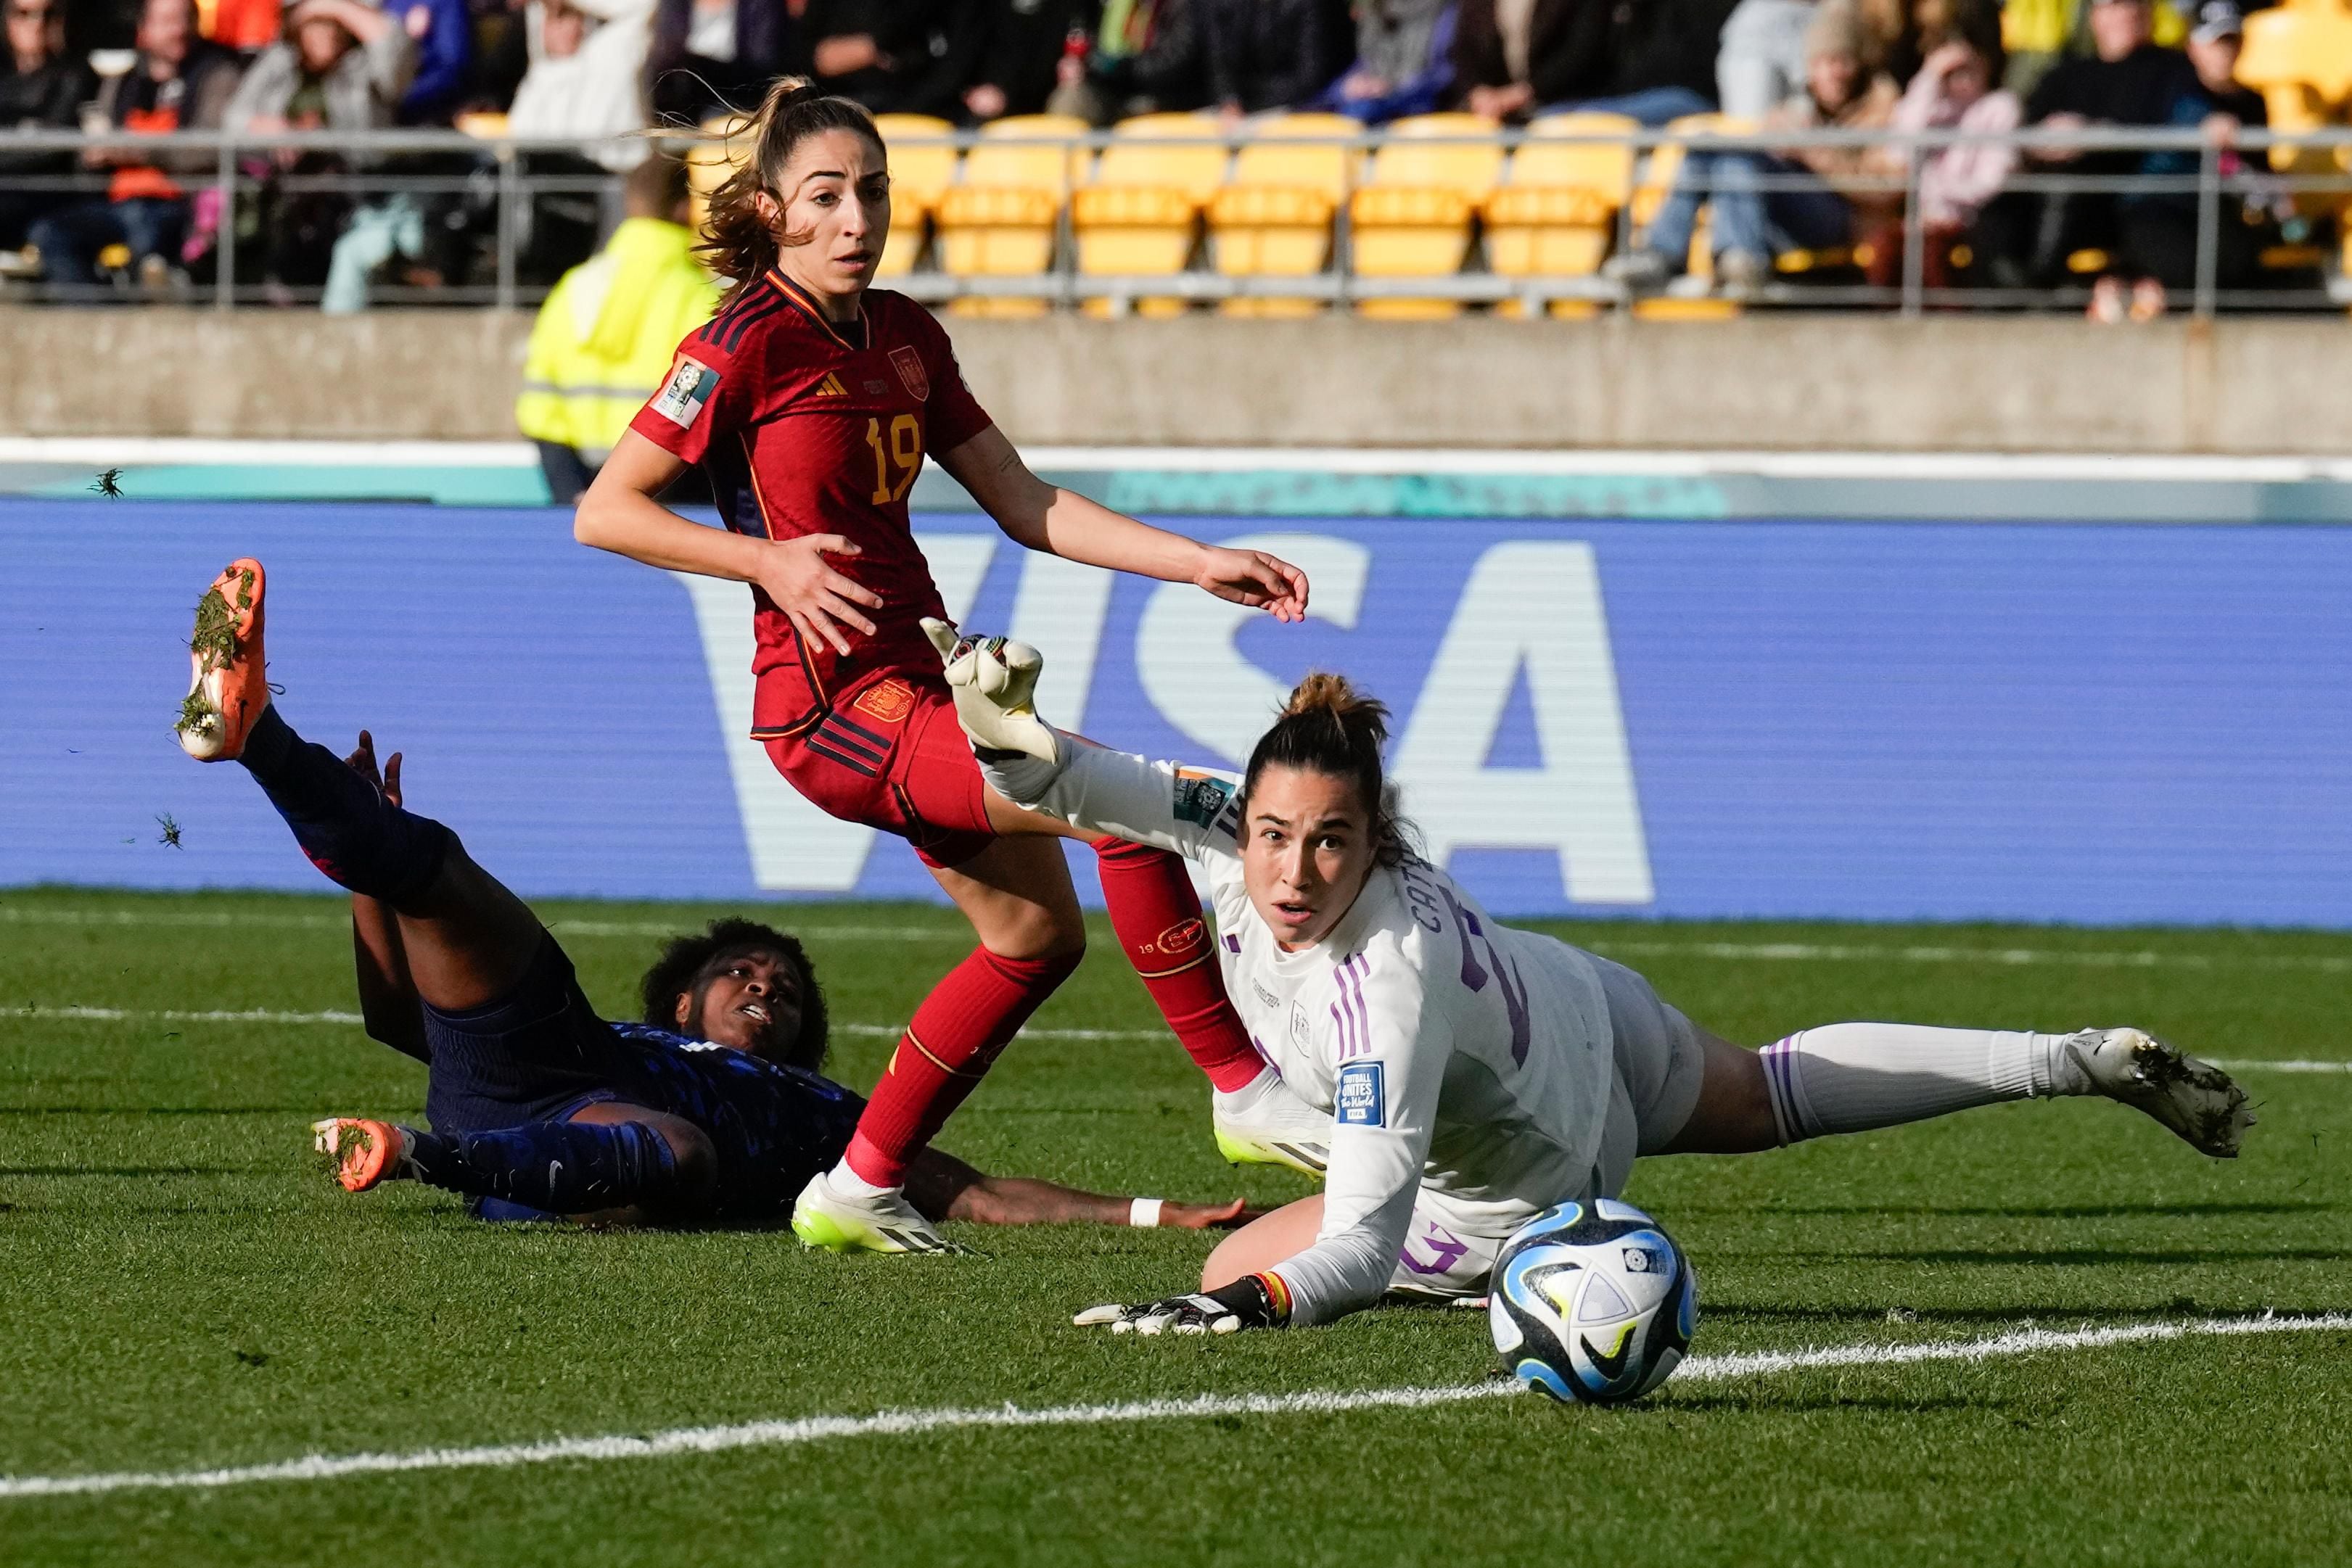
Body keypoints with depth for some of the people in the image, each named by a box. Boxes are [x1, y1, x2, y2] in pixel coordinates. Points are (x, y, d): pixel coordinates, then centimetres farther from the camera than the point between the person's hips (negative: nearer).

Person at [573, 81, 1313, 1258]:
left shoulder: (901, 336, 10)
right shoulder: (747, 345, -12)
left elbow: (1027, 507, 12)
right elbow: (604, 512, -11)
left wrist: (1200, 565, 5)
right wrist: (769, 560, -21)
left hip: (917, 673, 9)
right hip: (838, 704, -9)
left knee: (1037, 930, 15)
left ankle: (856, 1192, 22)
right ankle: (1251, 1092, -9)